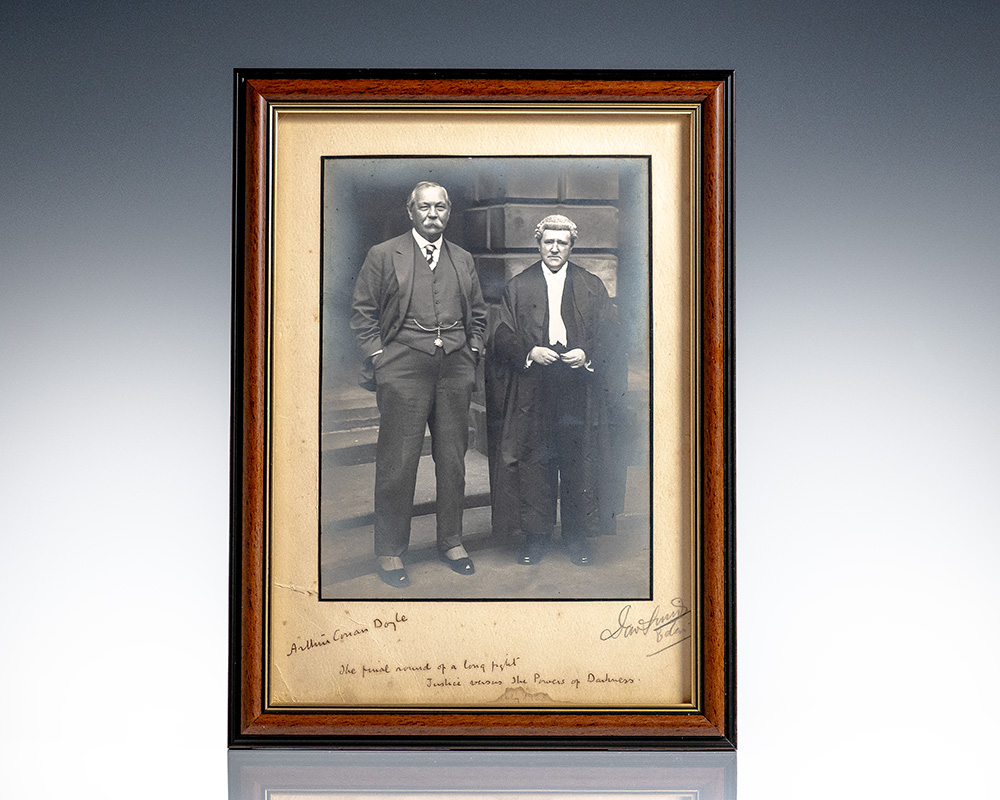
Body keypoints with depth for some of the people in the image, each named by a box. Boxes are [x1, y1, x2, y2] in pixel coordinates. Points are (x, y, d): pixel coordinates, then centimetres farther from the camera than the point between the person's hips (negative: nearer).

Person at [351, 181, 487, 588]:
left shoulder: (463, 260, 16)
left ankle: (451, 540, 22)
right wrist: (378, 357, -5)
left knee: (453, 459, 8)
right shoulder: (383, 256, 4)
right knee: (397, 462, -4)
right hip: (404, 367, -4)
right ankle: (389, 551, 6)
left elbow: (478, 313, 22)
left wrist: (471, 354, 10)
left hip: (455, 369, 4)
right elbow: (363, 313, 3)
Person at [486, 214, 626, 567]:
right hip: (532, 392, 0)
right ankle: (535, 534, 12)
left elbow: (610, 339, 6)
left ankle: (577, 535, 13)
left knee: (579, 465, 2)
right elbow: (502, 338, 5)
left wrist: (587, 355, -12)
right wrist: (530, 352, -12)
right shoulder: (517, 287, 9)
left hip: (579, 392, 0)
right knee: (534, 464, 2)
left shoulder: (592, 287, 9)